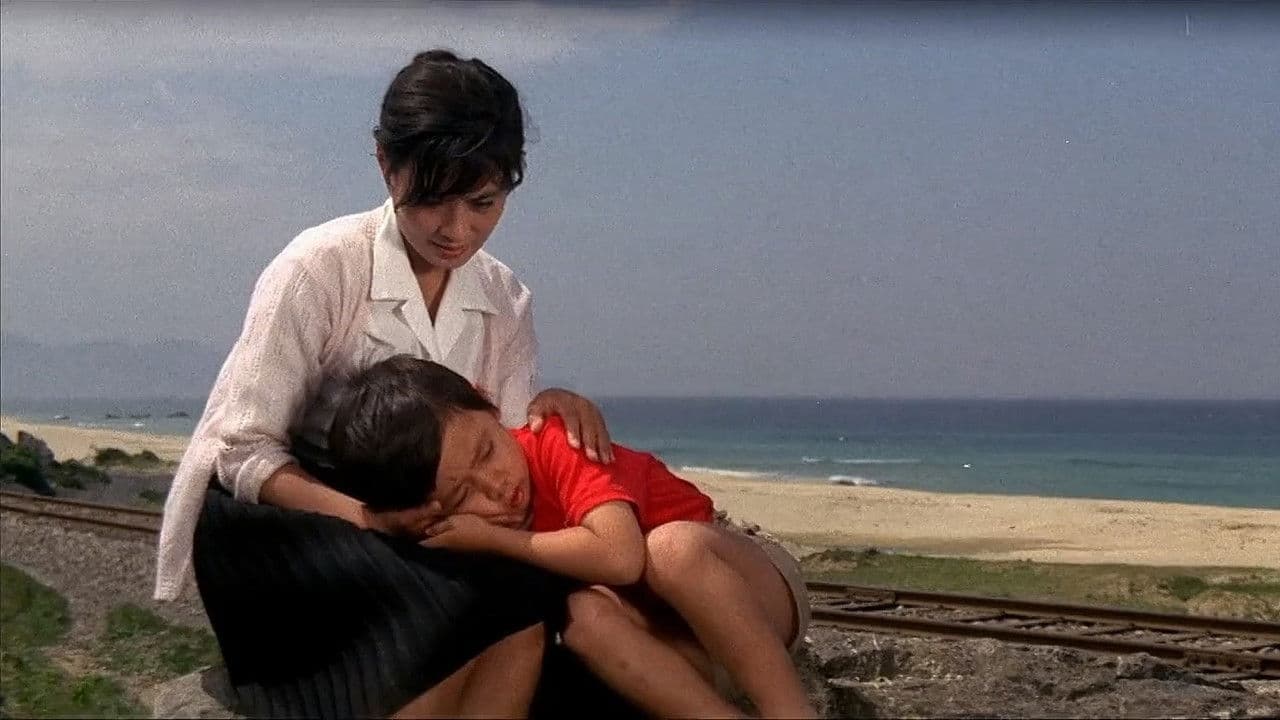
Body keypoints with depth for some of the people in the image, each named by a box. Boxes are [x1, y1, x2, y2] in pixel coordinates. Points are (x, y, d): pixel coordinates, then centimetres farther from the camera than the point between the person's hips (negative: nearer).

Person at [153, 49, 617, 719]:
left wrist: (553, 407, -18)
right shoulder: (320, 268, -16)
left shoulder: (505, 301, 1)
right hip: (271, 517, -5)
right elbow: (241, 452, -16)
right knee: (480, 601, -30)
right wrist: (365, 516, -31)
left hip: (401, 526, 6)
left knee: (523, 598, -25)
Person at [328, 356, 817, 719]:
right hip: (676, 638, 4)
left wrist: (494, 539, -28)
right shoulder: (456, 535, -8)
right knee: (585, 614, -29)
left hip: (761, 586, -4)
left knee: (672, 545, -36)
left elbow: (620, 554, -38)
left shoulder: (553, 443, -24)